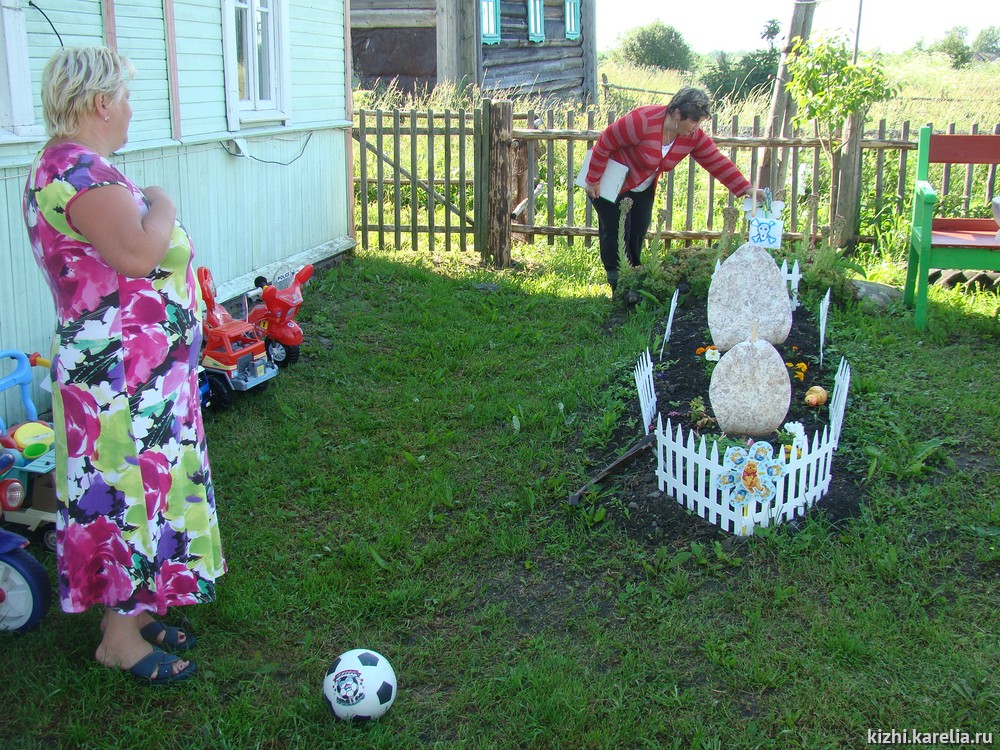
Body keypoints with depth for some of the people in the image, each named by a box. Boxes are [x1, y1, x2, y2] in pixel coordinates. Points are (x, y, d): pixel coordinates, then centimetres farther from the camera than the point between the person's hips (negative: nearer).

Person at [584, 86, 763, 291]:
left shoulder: (693, 136, -11)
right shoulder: (643, 121, -32)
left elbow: (718, 162, -7)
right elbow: (604, 143, -25)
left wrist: (746, 189, -16)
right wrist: (592, 181, -19)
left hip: (642, 188, 7)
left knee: (638, 233, 7)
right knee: (616, 232, -7)